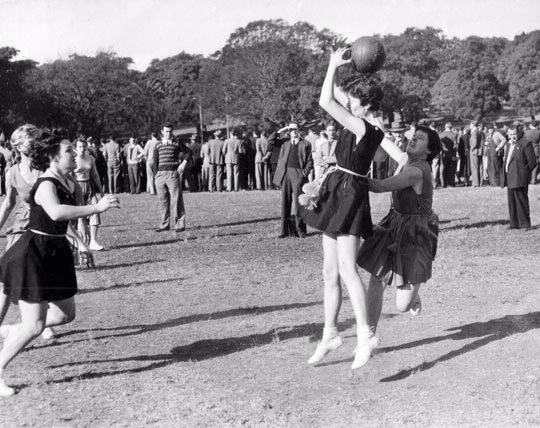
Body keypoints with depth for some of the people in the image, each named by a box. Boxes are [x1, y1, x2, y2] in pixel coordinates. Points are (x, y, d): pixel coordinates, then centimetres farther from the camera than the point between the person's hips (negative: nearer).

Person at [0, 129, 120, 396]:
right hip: (33, 255, -9)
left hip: (56, 254, 9)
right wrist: (96, 208, -41)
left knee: (66, 314, 14)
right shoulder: (45, 185, -21)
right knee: (34, 326, -6)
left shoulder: (68, 183, 7)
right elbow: (56, 212, -43)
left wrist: (79, 242, 21)